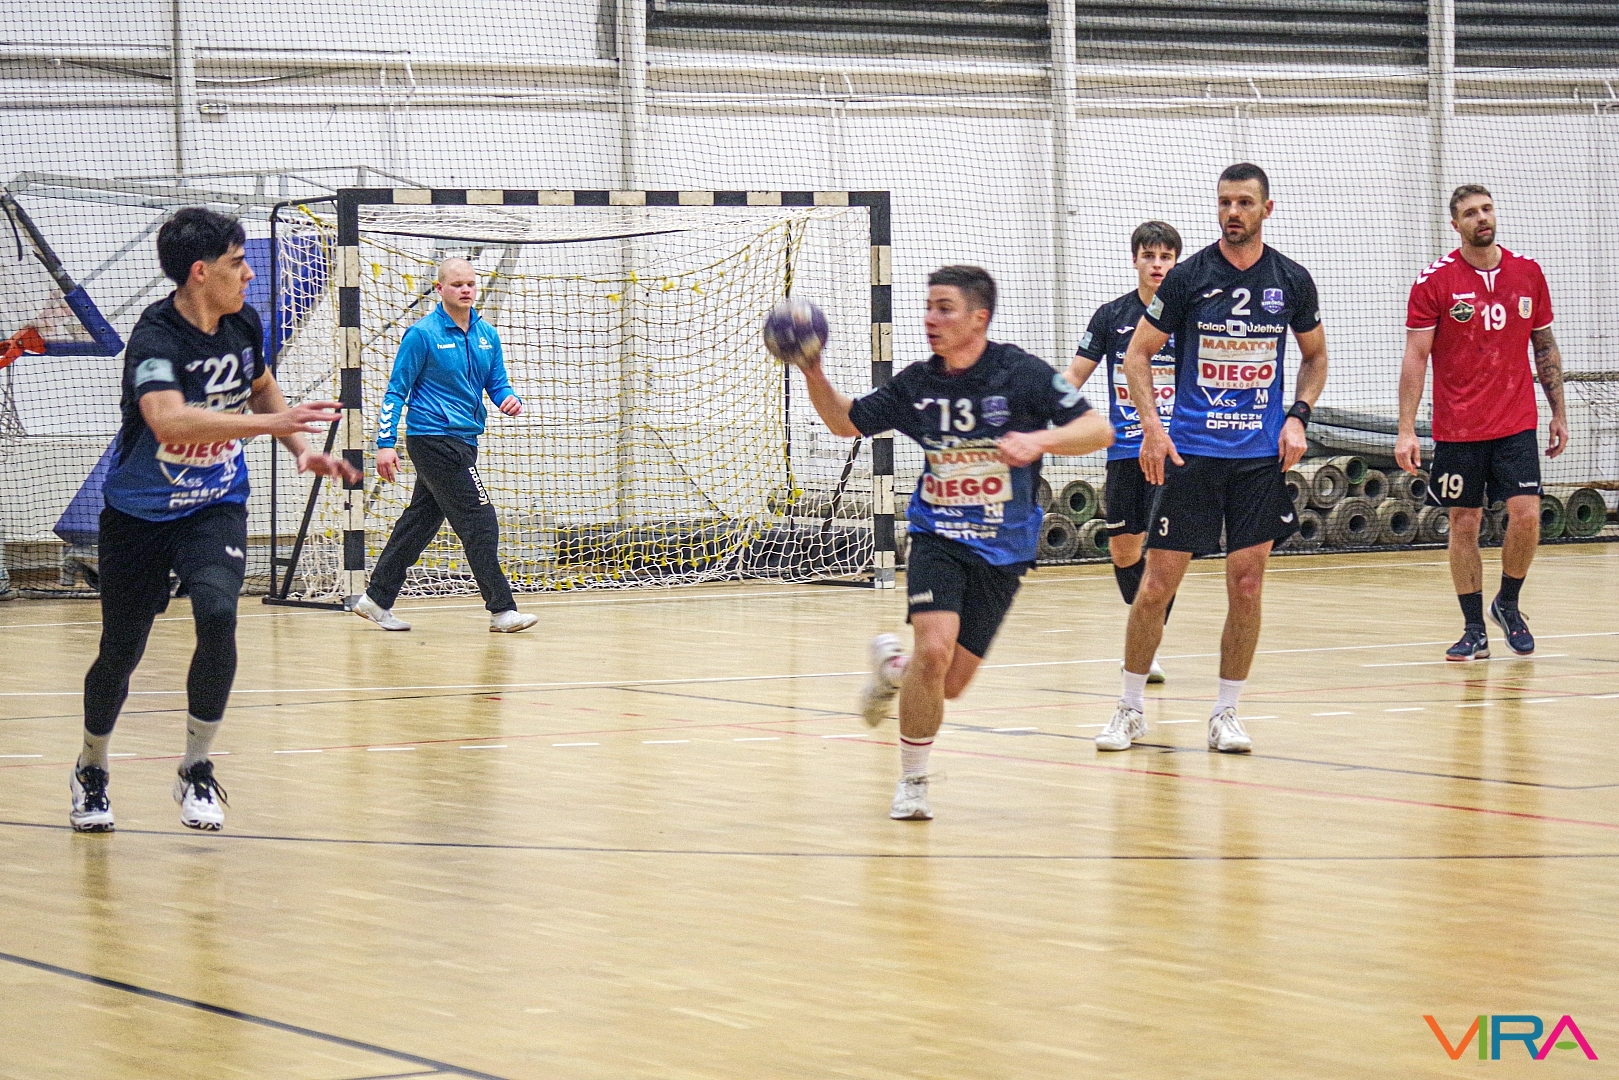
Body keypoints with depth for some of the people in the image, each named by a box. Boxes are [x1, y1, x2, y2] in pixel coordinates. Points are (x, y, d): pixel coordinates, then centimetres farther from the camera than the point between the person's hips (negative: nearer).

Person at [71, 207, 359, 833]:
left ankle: (196, 772, -7)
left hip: (215, 506, 4)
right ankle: (91, 771, 32)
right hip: (139, 516, -3)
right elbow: (169, 421, -45)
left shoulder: (242, 323, -4)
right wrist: (271, 423, -49)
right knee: (121, 652, 4)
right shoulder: (155, 338, -25)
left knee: (217, 616, -22)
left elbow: (261, 386, 19)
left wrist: (302, 450, 6)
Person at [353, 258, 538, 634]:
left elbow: (497, 384, 17)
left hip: (463, 441, 7)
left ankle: (376, 599, 22)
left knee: (419, 522, 13)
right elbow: (396, 391, -6)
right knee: (479, 521, -11)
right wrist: (386, 443, -12)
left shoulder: (487, 336, 10)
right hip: (433, 438, -7)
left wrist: (510, 400, -7)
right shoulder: (423, 334, -8)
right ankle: (501, 610, -8)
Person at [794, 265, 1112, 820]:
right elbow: (845, 422, 12)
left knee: (949, 685, 3)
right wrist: (814, 373, -6)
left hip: (1003, 549, 0)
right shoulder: (916, 384, -1)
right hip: (937, 538, 0)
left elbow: (1098, 430, -13)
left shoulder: (1022, 375, -10)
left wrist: (1039, 440, -31)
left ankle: (891, 662, 39)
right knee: (934, 649, -23)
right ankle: (912, 781, -4)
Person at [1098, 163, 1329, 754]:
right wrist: (1151, 425, -10)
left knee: (1246, 583, 0)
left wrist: (1297, 416, 2)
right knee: (1159, 582, -3)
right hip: (1191, 450, -2)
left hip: (1261, 454, 2)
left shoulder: (1291, 281, 3)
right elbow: (1137, 354, 2)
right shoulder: (1188, 278, -4)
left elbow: (1315, 356, 17)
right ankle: (1130, 709, 9)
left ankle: (1226, 713, 11)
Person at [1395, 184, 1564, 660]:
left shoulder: (1528, 273, 5)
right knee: (1463, 525, 2)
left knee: (1526, 515, -10)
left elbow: (1545, 347, 14)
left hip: (1516, 424, 2)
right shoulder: (1434, 281, -5)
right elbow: (1415, 358, -6)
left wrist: (1559, 414, 12)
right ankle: (1474, 630, 12)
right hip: (1457, 428, -2)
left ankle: (1507, 604, 14)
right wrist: (1406, 430, -12)